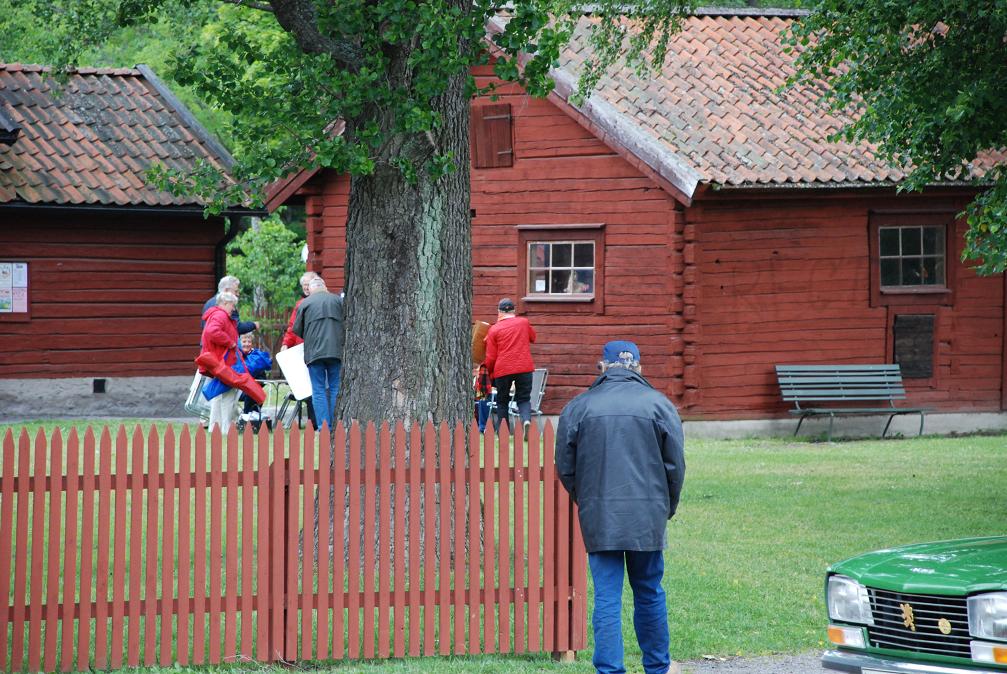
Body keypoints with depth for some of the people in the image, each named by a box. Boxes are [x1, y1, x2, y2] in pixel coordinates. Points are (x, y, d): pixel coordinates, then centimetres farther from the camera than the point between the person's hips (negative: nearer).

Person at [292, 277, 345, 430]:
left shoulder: (305, 303, 7)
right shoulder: (338, 300, 9)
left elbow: (297, 329, 9)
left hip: (314, 352, -1)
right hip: (336, 351, 1)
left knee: (319, 390, 2)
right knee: (336, 389, 7)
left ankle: (323, 428, -5)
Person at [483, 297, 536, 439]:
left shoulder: (494, 329, 0)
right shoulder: (524, 322, 5)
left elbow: (490, 357, 0)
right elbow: (533, 338, 24)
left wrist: (489, 372, 15)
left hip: (503, 370, -1)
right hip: (524, 368, 1)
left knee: (502, 401, 13)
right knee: (524, 398, 9)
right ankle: (526, 419, -21)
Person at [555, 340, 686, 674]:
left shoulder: (578, 407, 2)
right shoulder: (658, 404, 0)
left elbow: (565, 468, 6)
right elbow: (676, 465, 2)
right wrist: (668, 507, 17)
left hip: (598, 517, 0)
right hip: (647, 516, 0)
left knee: (606, 597, 2)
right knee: (649, 594, 14)